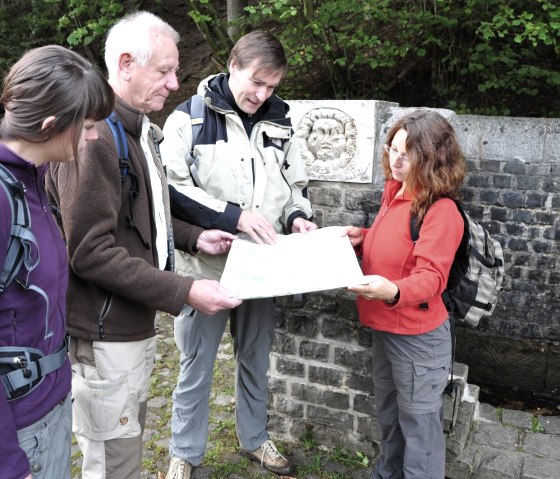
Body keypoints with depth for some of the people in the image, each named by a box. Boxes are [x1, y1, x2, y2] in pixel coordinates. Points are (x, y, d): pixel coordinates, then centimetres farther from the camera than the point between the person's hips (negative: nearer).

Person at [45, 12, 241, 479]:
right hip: (105, 335, -9)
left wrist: (193, 237, 7)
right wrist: (183, 292, -24)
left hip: (137, 323, 10)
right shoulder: (93, 135, -21)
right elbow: (90, 252, -24)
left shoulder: (139, 130, 12)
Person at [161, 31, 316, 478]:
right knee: (197, 365, 11)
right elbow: (173, 187, -14)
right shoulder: (190, 117, -7)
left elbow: (296, 185, 16)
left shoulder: (279, 122, 7)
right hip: (207, 265, -4)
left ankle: (255, 439, 41)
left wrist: (298, 216, -5)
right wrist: (235, 216, -20)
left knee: (256, 359, 19)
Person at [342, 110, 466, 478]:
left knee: (418, 422, 9)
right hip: (385, 326, 9)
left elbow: (430, 277, -27)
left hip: (417, 335, -9)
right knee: (389, 413, 26)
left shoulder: (441, 210, -22)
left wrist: (393, 291, -45)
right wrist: (362, 238, -1)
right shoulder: (395, 190, 4)